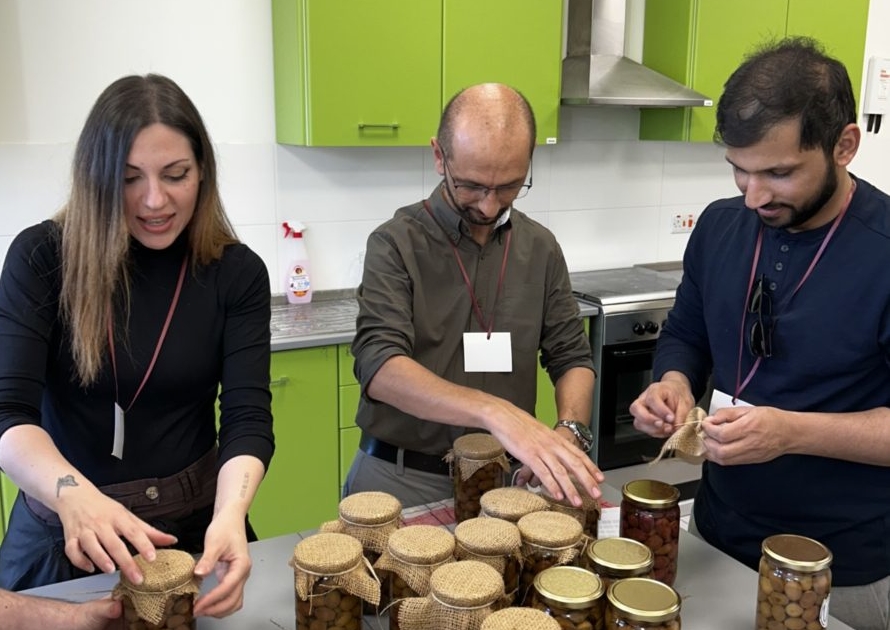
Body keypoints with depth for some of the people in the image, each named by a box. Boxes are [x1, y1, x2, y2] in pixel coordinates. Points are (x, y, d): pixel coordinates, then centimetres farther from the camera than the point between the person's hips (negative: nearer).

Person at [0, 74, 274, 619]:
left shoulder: (237, 273, -9)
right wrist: (76, 496, -39)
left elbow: (248, 415, -15)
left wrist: (230, 514, -35)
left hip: (193, 526, 1)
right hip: (61, 532, 0)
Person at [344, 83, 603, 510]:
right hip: (400, 480, -3)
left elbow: (571, 356, 6)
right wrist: (496, 413, -37)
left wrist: (570, 431, -15)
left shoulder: (540, 248, 2)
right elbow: (379, 366, -24)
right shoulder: (396, 243, -12)